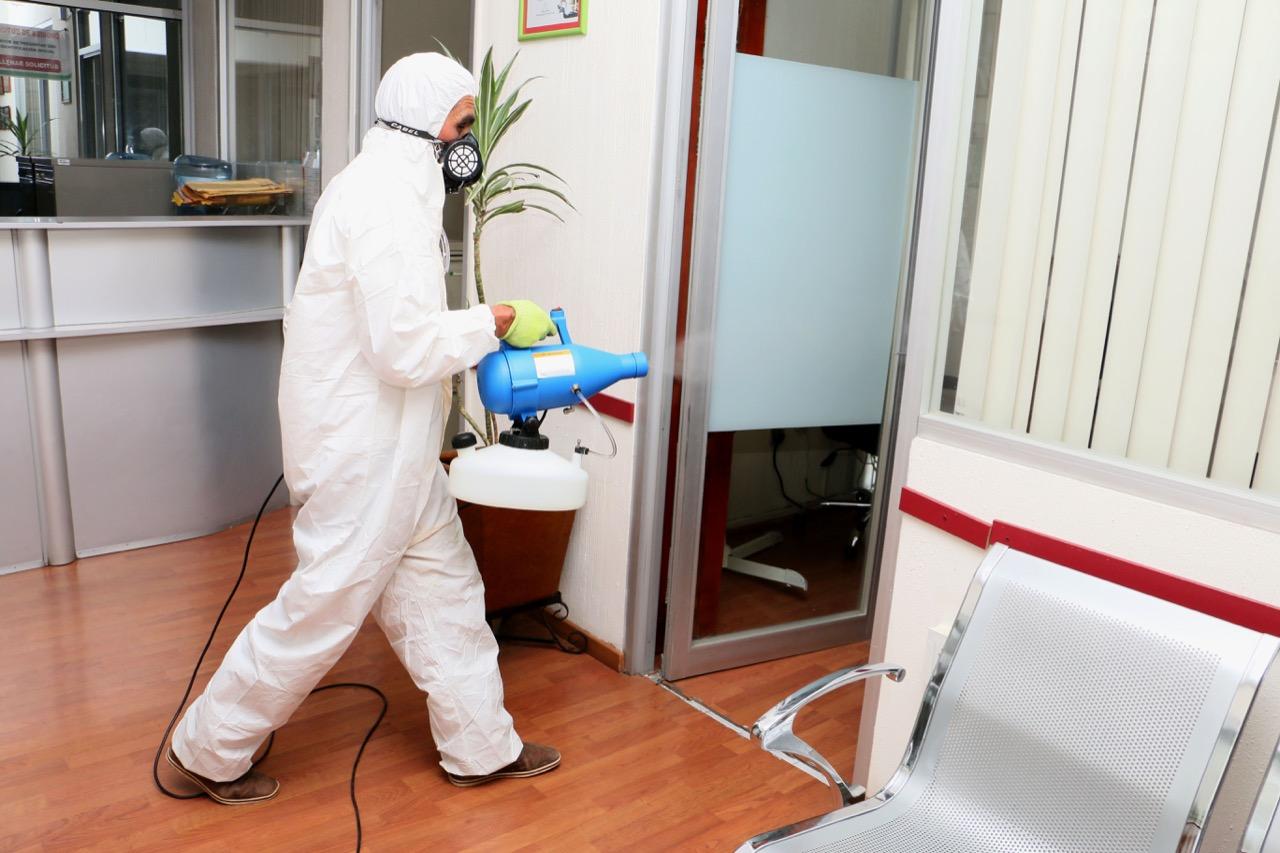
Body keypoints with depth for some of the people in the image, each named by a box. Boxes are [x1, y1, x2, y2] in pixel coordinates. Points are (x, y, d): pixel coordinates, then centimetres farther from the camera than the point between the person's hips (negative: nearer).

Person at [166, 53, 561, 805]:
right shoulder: (389, 196, -20)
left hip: (392, 443, 10)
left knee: (443, 586, 15)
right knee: (327, 604, 4)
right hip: (364, 443, -10)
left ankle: (482, 747, 29)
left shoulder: (389, 182, 13)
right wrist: (497, 320, -14)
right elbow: (406, 347, -26)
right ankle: (211, 749, 25)